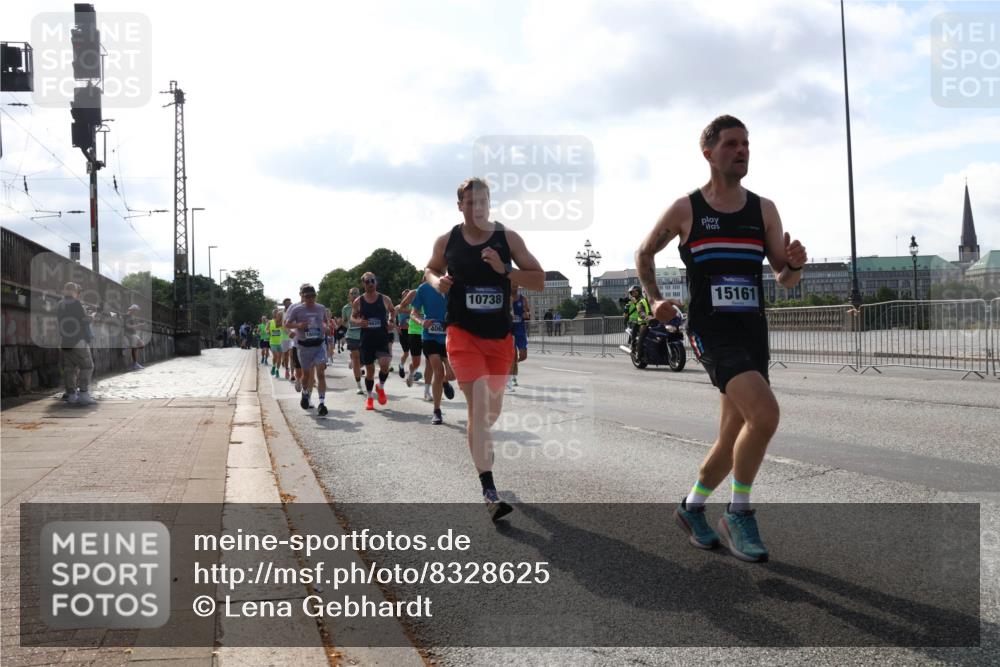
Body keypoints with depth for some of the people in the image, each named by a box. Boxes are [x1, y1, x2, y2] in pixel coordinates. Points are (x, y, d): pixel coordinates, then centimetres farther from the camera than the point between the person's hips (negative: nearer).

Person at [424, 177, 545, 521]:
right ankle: (489, 492, -17)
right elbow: (430, 269, 19)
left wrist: (504, 270, -18)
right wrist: (437, 282, -4)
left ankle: (479, 444, 51)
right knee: (479, 404, -17)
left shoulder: (508, 237, -2)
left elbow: (539, 280, -3)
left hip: (500, 334, 2)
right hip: (462, 331, -2)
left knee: (493, 409, 16)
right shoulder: (446, 241, 0)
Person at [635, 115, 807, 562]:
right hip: (711, 332, -5)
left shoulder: (763, 209, 7)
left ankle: (691, 508, 33)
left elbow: (786, 280, 9)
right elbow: (643, 254, 14)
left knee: (733, 441, 9)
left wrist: (794, 264, -14)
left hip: (753, 333, 5)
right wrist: (655, 299, -1)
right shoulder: (685, 210, -1)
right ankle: (739, 515, -6)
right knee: (765, 413, -25)